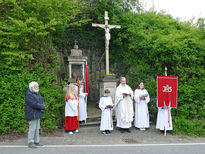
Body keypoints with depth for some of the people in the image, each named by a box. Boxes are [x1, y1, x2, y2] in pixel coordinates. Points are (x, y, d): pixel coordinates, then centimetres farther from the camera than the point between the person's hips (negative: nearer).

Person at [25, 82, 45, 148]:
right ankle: (30, 143, 8)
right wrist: (42, 107, -13)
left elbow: (42, 101, 13)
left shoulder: (37, 93, 15)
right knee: (32, 129, -4)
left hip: (37, 114, 9)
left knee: (37, 128, 13)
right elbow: (34, 104, -23)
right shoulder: (29, 95, -15)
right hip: (32, 115, -9)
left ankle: (36, 142, 22)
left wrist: (42, 107, -8)